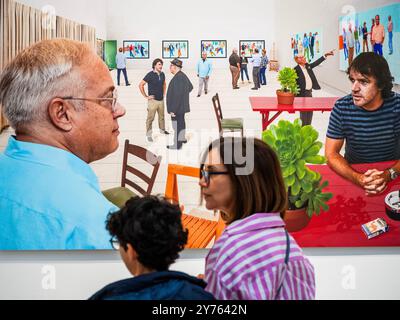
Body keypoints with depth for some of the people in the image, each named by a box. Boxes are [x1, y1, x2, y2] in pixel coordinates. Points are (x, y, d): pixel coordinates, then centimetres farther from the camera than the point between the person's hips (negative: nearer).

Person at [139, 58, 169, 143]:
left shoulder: (162, 74, 4)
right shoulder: (150, 75, -15)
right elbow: (141, 85, -14)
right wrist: (146, 96, -12)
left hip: (161, 100, 6)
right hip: (153, 100, -6)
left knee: (161, 116, 19)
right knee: (150, 118, -1)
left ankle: (162, 129, 38)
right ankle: (149, 135, 7)